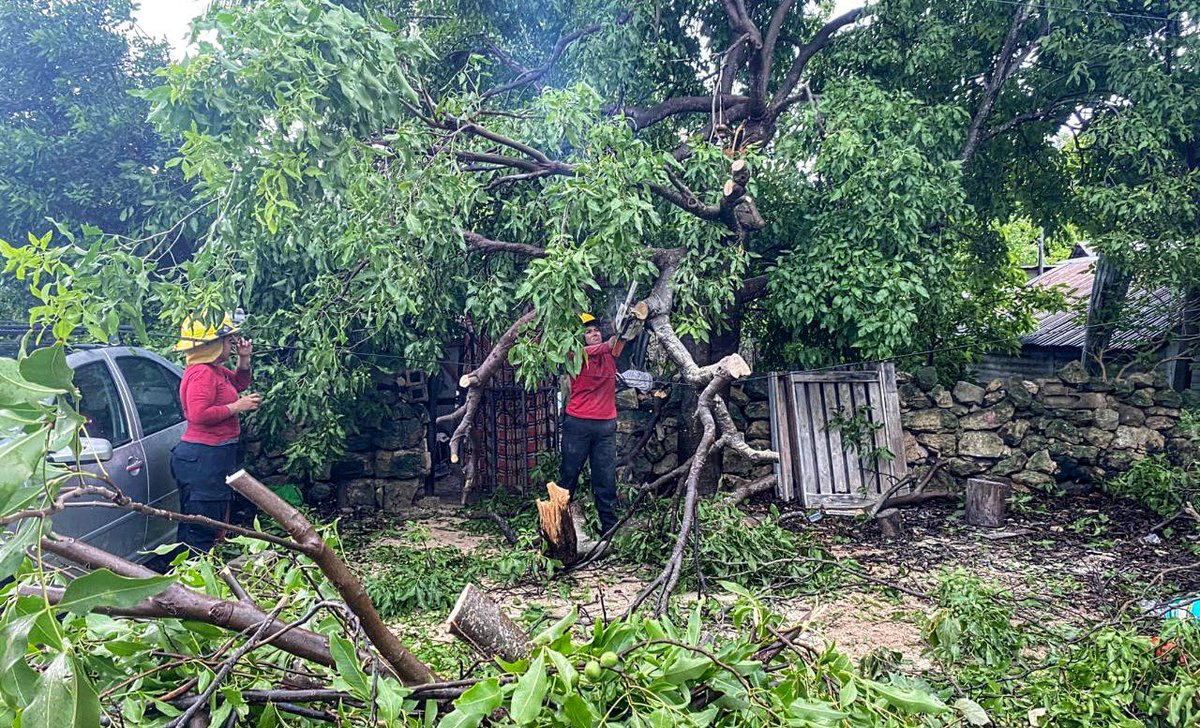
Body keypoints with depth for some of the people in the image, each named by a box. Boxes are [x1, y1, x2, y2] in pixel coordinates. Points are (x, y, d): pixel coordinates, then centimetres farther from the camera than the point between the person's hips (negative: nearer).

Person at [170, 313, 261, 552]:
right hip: (203, 458, -11)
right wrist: (237, 407, -18)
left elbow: (239, 383, 31)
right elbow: (199, 414, -27)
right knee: (200, 531, -7)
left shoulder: (214, 369, 14)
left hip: (216, 456, 11)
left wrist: (244, 359, 14)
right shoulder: (202, 373, -17)